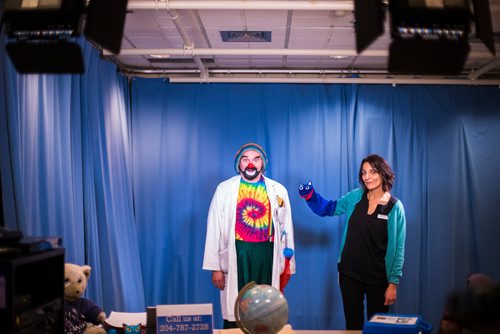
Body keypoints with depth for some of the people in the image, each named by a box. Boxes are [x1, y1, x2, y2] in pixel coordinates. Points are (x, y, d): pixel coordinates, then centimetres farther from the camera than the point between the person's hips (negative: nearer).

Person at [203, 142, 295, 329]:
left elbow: (286, 228, 10)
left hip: (267, 255, 2)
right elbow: (214, 229, 2)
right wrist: (215, 266, -1)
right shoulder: (225, 189, 3)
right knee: (235, 312, 2)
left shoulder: (278, 190, 7)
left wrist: (287, 265, 8)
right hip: (237, 255, -1)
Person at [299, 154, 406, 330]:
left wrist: (393, 282, -10)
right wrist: (310, 195, -7)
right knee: (352, 323, 14)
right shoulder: (355, 196, 0)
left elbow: (398, 248, -8)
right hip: (349, 273, 3)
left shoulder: (395, 207, -9)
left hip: (378, 277, -3)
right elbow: (328, 208, 12)